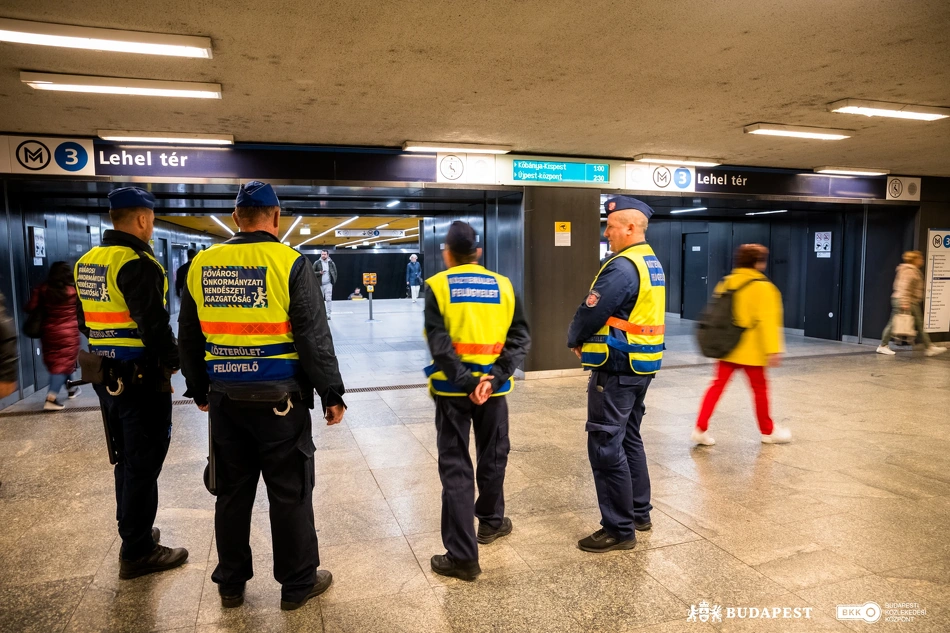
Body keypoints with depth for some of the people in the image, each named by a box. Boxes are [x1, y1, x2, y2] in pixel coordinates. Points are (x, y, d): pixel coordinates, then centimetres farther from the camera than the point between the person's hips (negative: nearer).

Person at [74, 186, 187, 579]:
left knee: (127, 458, 21)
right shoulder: (137, 264, -19)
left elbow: (83, 319, 18)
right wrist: (172, 360, -10)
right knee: (143, 464, 2)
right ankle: (138, 553, 12)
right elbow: (154, 324, -23)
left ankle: (133, 532, 36)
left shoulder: (87, 262, 11)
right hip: (140, 378, -9)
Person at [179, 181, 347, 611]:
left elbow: (189, 338, 11)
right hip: (280, 400, -4)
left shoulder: (201, 265, 4)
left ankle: (231, 583, 31)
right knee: (290, 493, 8)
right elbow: (314, 337, -12)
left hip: (225, 399, 5)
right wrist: (332, 394, -4)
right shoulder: (290, 263, -11)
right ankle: (298, 583, 22)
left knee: (232, 492, 17)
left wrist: (199, 390, 23)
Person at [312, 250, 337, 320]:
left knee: (329, 299, -7)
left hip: (328, 284, 0)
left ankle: (328, 314, -3)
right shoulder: (317, 263, -2)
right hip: (320, 284, 0)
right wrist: (319, 273, -16)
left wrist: (334, 280, 1)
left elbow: (335, 272, 12)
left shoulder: (331, 263, 2)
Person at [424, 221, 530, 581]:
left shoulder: (437, 286, -4)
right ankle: (490, 522, 40)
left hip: (452, 388, -2)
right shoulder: (502, 285, 4)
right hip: (493, 385, 3)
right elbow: (520, 337, -4)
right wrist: (495, 375, -12)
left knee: (455, 467, 4)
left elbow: (438, 342, -15)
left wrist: (466, 381, -16)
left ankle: (462, 555, 6)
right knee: (492, 456, 21)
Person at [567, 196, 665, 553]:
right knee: (629, 439, 20)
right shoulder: (653, 265, 11)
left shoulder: (622, 267, -20)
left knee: (606, 447, -2)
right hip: (641, 365, 10)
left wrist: (574, 340, 3)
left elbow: (590, 313, -17)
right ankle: (639, 513, 32)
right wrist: (588, 340, 9)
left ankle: (619, 530, 6)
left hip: (617, 369, -10)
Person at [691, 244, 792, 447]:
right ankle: (768, 431, 27)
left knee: (718, 385, 6)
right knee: (760, 388, 11)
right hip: (750, 350, -5)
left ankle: (700, 428, -2)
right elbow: (767, 321, -18)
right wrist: (773, 350, -17)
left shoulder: (726, 282, 7)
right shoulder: (762, 287, -12)